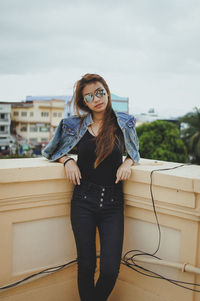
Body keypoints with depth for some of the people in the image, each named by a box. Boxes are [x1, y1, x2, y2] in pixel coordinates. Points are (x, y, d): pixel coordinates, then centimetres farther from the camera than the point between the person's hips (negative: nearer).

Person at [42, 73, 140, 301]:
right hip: (83, 202, 0)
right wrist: (67, 160, -3)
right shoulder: (74, 125, 4)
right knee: (86, 266, 7)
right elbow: (50, 152, 17)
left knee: (110, 270, -3)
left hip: (113, 203, 0)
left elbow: (134, 151, 20)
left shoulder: (124, 123, 4)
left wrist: (128, 162, -3)